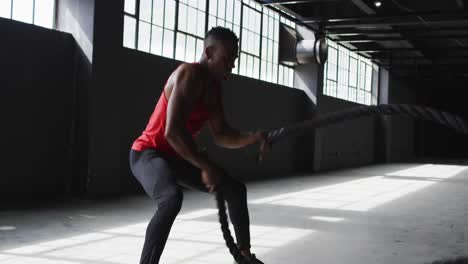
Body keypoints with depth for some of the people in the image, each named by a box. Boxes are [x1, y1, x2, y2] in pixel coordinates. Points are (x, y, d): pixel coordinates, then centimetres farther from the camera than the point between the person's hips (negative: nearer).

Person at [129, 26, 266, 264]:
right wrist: (206, 167, -31)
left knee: (235, 189, 13)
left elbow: (221, 135, 6)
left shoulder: (214, 88, 5)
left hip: (177, 157, 9)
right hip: (148, 153, -9)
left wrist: (253, 138, -12)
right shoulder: (189, 74, -23)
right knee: (172, 198, -40)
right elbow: (172, 131, -34)